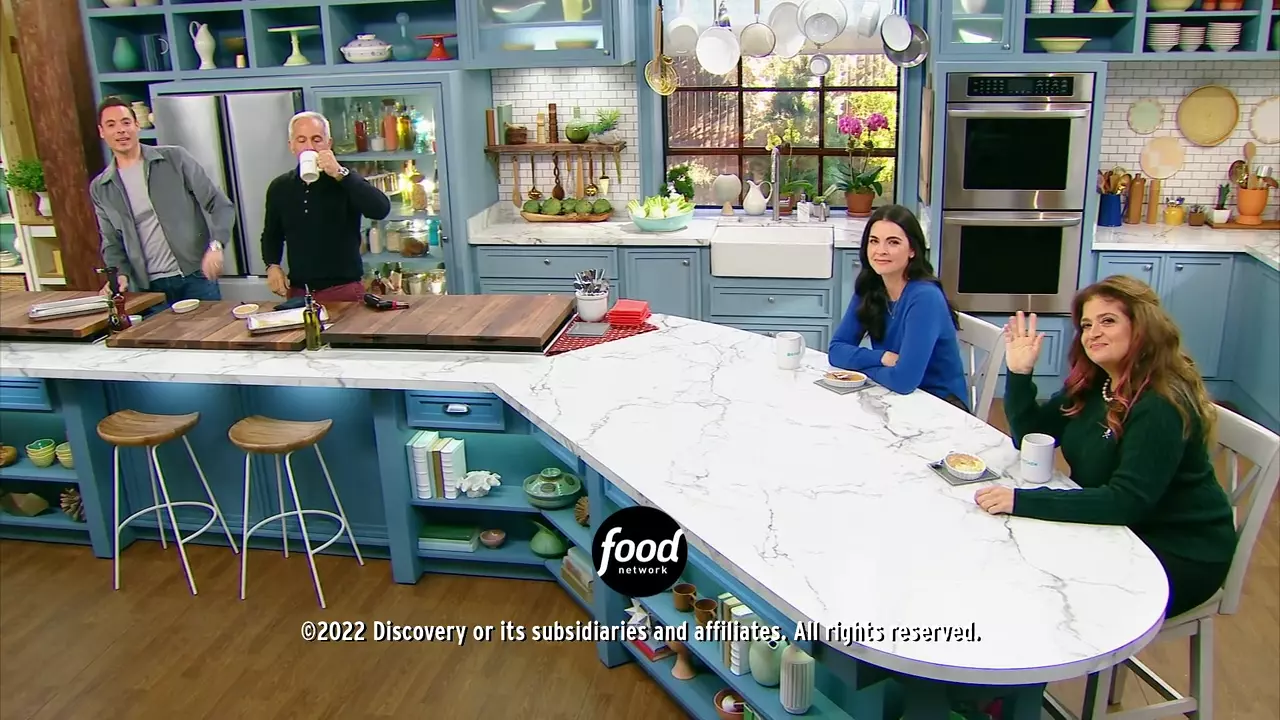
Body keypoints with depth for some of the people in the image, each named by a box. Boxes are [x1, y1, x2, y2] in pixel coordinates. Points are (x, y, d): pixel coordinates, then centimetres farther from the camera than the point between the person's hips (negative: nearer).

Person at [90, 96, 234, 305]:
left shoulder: (175, 158, 0)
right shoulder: (100, 189, 9)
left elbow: (221, 205, -4)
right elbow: (112, 243, 14)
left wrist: (215, 246, -21)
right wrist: (121, 274, -7)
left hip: (196, 277, -2)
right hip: (149, 288, 2)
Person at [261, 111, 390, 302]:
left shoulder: (345, 181, -5)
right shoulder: (279, 187, 7)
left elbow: (381, 209, -25)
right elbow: (272, 234, 21)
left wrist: (339, 174, -28)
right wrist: (272, 265, 2)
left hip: (344, 289, -3)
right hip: (297, 292, 4)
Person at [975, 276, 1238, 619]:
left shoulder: (1162, 407, -25)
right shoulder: (1092, 384, 0)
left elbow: (1127, 501, -33)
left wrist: (1023, 501, -38)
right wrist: (1019, 373, -11)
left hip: (1180, 553, -7)